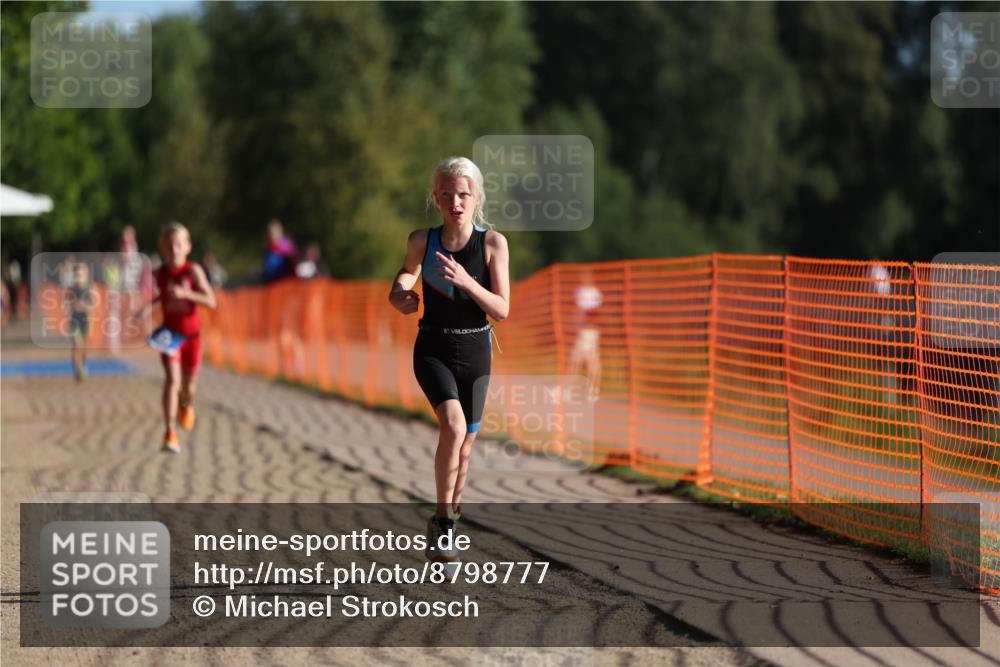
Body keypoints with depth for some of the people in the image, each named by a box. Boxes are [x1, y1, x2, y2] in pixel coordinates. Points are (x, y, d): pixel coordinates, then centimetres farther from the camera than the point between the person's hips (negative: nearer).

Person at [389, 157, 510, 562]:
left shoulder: (492, 243, -7)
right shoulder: (421, 241, -4)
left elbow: (502, 310, -10)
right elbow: (407, 272, 19)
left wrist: (465, 281, -24)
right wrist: (399, 293, -3)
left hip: (475, 350, 2)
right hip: (433, 348, -1)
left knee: (465, 443, 9)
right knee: (453, 425, -25)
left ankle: (446, 523, 30)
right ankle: (442, 523, -18)